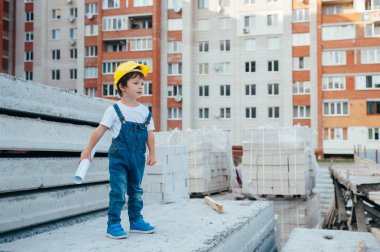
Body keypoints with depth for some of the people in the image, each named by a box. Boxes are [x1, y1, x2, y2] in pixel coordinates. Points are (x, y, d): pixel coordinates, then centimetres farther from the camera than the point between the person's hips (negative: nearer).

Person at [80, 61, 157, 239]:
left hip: (138, 158, 5)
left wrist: (152, 154, 8)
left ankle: (136, 221, 26)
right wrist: (88, 150, -6)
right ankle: (113, 224, 3)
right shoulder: (114, 110, -7)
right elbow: (100, 130, -6)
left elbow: (150, 134, 10)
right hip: (119, 157, -5)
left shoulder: (145, 111, 6)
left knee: (136, 190, 14)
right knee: (118, 191, -6)